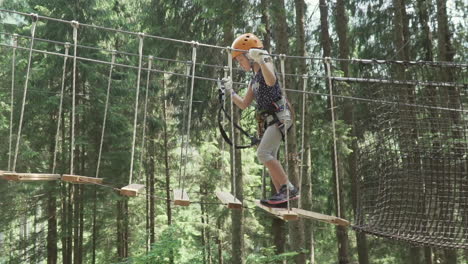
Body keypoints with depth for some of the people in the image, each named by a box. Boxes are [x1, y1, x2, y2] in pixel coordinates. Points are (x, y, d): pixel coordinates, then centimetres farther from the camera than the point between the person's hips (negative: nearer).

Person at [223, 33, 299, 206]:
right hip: (270, 120, 9)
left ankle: (289, 189, -15)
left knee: (263, 153, -18)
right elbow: (244, 105, 24)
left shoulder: (266, 63, -3)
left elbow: (271, 81, -28)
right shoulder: (254, 79, 20)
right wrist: (230, 91, 15)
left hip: (280, 116, -9)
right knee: (269, 158, 7)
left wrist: (260, 60, -31)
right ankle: (283, 194, 10)